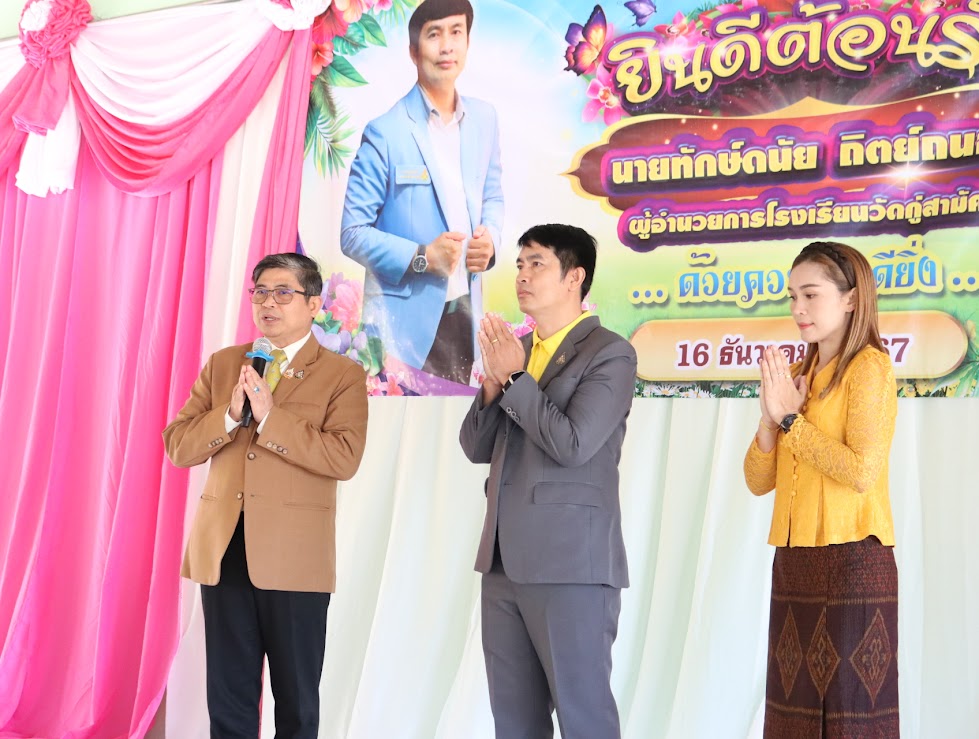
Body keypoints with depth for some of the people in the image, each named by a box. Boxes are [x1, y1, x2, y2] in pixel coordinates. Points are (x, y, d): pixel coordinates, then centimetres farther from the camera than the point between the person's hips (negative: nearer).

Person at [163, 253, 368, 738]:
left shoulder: (343, 375, -1)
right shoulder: (222, 364, 12)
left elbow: (345, 457, -15)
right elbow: (177, 446, 5)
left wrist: (269, 416, -18)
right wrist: (229, 414, -12)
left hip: (295, 558, -3)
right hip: (222, 551, 4)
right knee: (228, 699, 11)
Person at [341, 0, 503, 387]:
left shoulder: (483, 119, 6)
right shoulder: (385, 133, -11)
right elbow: (352, 234, -9)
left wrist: (490, 240, -2)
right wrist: (422, 256, -20)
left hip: (465, 309, 5)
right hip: (405, 316, -5)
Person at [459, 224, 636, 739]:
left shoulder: (609, 353, -7)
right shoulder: (516, 349, 15)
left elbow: (572, 445, -18)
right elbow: (476, 448, 12)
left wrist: (515, 377, -12)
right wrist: (493, 383, -5)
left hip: (571, 562, -7)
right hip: (504, 560, 7)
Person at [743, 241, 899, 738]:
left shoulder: (869, 367, -5)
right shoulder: (796, 375, 15)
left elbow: (862, 471, -18)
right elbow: (758, 480, 11)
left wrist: (791, 417, -10)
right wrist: (771, 415, -5)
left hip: (853, 558, -7)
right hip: (794, 560, 7)